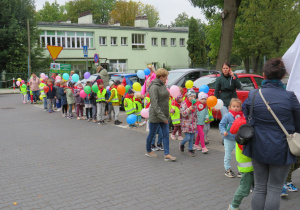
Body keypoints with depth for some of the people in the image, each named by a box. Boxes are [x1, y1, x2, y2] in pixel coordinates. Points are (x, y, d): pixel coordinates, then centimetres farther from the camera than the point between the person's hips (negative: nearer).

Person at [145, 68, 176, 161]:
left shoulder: (163, 85, 10)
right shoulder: (154, 87, -18)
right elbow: (155, 104, -23)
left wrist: (165, 115, 17)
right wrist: (162, 117, -25)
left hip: (164, 115, 8)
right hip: (155, 115, -8)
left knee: (166, 134, 4)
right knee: (152, 134, 9)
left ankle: (167, 154, 5)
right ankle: (148, 151, 28)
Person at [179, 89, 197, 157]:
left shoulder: (194, 104, 9)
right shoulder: (184, 103, -9)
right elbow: (183, 114, -15)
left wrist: (195, 121, 16)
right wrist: (189, 109, -25)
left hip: (193, 124, 5)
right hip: (186, 123, -5)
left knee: (192, 138, 6)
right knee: (187, 138, -8)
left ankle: (190, 149, 20)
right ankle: (181, 144, 22)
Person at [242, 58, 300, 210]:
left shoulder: (253, 95, -7)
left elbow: (245, 116, 4)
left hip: (258, 149, 3)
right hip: (281, 151, -2)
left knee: (259, 187, 16)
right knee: (274, 189, 9)